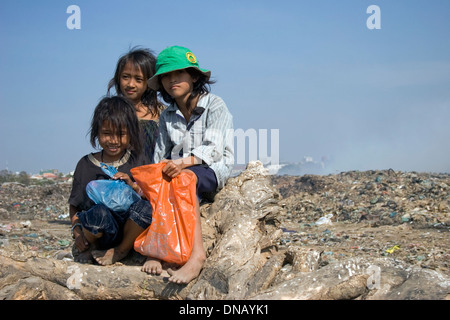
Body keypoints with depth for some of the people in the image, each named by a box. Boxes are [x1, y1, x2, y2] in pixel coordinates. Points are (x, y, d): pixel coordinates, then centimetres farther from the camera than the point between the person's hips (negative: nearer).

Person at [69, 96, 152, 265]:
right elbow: (74, 206, 10)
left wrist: (133, 185, -14)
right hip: (102, 232, -1)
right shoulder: (86, 164, 8)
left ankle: (121, 251, -7)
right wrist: (78, 233, -6)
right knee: (99, 212, -36)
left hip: (130, 228, 1)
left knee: (145, 207, -31)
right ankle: (84, 248, -2)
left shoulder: (137, 161, 9)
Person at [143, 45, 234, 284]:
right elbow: (160, 156, 14)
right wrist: (163, 167, -10)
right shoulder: (167, 116, 15)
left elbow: (214, 150, -13)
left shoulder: (214, 106, -1)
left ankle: (197, 254, -44)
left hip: (213, 170, -4)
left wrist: (185, 162, -31)